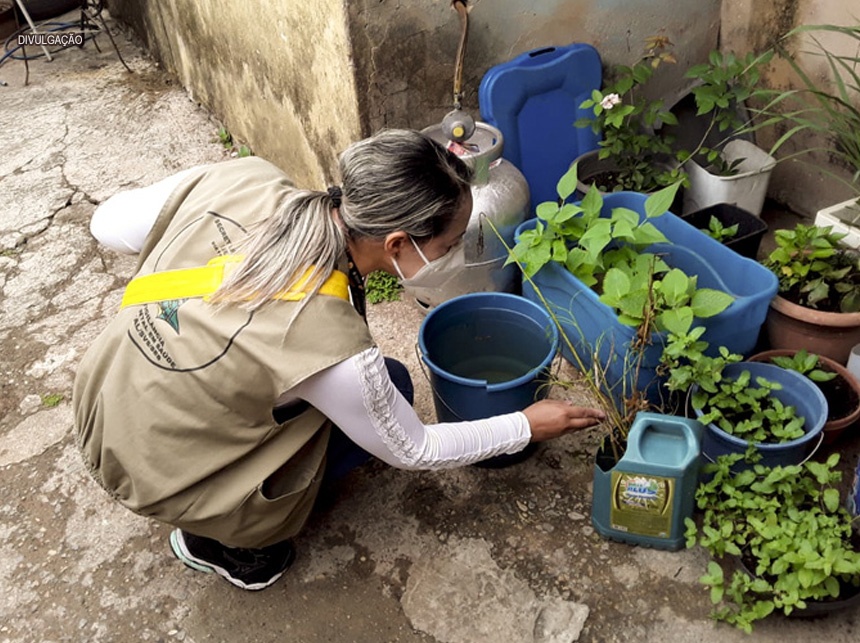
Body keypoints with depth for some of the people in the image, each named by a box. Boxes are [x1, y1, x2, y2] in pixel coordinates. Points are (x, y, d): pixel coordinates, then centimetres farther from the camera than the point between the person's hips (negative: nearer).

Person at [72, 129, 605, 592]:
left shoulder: (242, 178, -20)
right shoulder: (330, 348, -34)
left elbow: (108, 226, -4)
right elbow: (412, 451, -14)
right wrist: (525, 427, -1)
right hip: (158, 477, -6)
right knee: (391, 387, -3)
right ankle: (222, 538, 7)